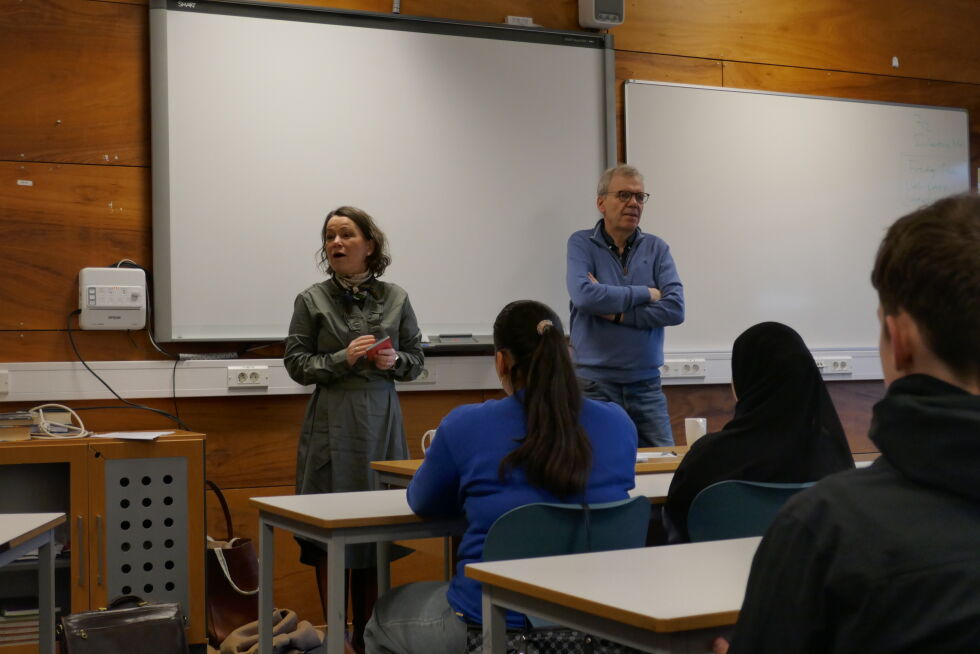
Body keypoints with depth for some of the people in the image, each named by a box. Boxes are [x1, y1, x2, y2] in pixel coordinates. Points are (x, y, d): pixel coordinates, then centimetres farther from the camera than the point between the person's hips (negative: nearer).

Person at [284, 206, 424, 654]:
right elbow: (296, 363, -1)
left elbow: (416, 359, 11)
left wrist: (395, 361, -10)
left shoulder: (396, 299, 7)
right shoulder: (312, 301, 1)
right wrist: (343, 359, -14)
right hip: (331, 425, -2)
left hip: (382, 422, 2)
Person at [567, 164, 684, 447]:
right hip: (595, 383, -3)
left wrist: (616, 313, -12)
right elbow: (584, 295, -19)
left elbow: (675, 309, -6)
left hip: (646, 383, 3)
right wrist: (646, 294, -10)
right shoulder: (582, 243, -1)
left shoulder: (656, 248, 6)